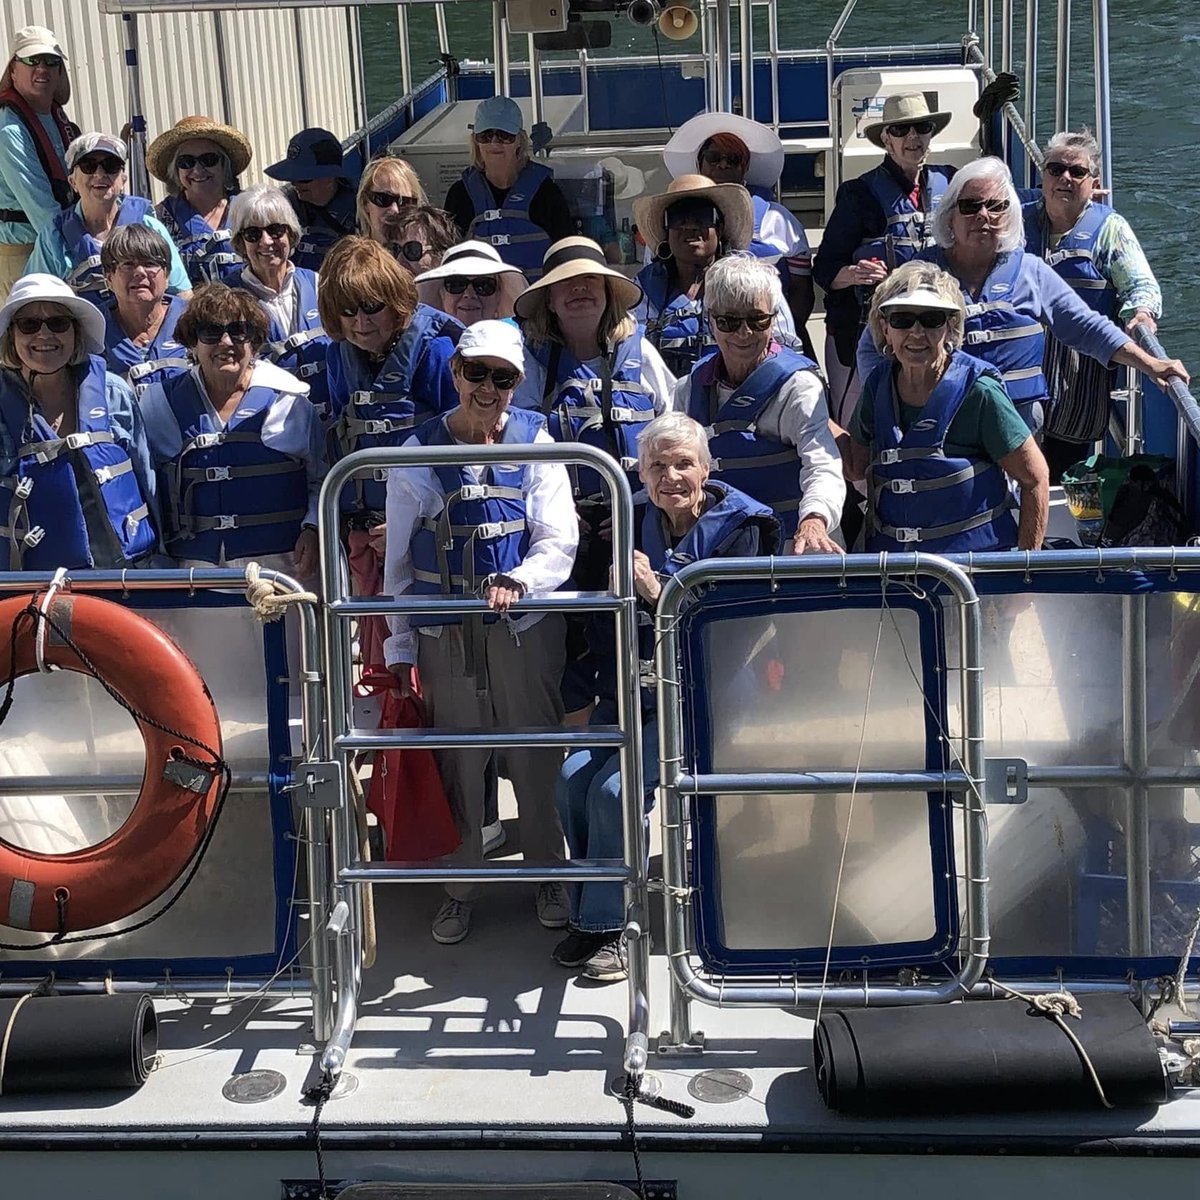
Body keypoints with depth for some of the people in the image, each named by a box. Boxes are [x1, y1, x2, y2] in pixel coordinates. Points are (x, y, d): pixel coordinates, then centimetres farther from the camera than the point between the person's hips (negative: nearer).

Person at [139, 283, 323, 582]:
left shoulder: (288, 399, 4)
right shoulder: (161, 403, 9)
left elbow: (321, 478, 9)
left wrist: (312, 529, -6)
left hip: (280, 560, -1)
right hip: (193, 565, 1)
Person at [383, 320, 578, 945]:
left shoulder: (534, 441, 0)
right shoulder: (419, 452, 0)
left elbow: (559, 541, -5)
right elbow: (398, 560, 5)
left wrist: (516, 580, -25)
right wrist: (399, 649, 2)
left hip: (525, 629, 0)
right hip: (444, 635, 0)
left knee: (537, 759, 7)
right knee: (457, 765, 7)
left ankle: (549, 876, 27)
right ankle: (459, 888, 22)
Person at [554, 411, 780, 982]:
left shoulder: (739, 528, -7)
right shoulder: (635, 522, 8)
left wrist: (658, 594, -28)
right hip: (635, 686, 6)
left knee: (615, 786, -22)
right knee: (573, 778, -14)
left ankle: (609, 927, -7)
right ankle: (587, 917, 2)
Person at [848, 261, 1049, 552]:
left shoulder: (977, 391, -14)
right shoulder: (877, 386, 1)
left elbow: (1035, 479, -9)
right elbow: (857, 467, 15)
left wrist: (1027, 564, -10)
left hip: (975, 561, -4)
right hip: (889, 558, 5)